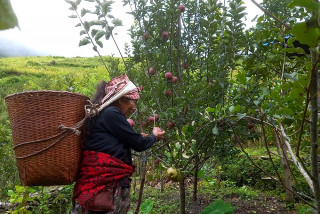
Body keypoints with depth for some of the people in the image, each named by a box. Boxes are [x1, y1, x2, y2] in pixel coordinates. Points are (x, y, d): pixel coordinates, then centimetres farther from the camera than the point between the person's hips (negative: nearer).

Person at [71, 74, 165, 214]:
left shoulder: (102, 114, 17)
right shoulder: (111, 113, -13)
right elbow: (138, 144, -9)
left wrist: (139, 138, 25)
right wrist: (154, 137, 10)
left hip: (101, 180, 10)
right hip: (108, 184, -10)